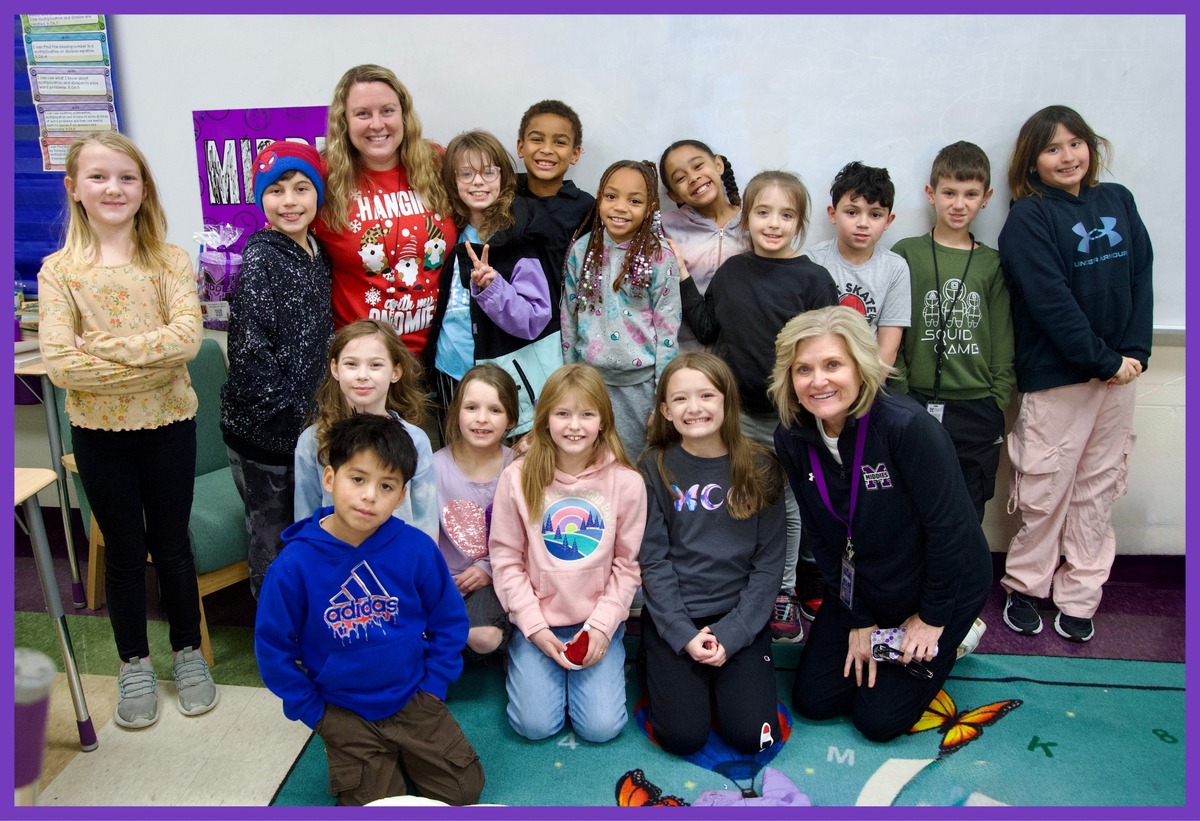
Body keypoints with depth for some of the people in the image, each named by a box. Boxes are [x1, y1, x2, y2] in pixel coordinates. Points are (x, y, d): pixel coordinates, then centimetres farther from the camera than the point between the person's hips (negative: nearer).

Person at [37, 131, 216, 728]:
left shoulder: (170, 261, -3)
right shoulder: (58, 270, -3)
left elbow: (188, 337, -18)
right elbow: (59, 364, -14)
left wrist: (103, 344, -20)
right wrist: (153, 358, -19)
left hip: (168, 426, 0)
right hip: (99, 432, 1)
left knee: (172, 545, 12)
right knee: (124, 551, 13)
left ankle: (188, 651, 31)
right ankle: (134, 663, 31)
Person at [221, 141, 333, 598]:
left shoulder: (315, 253, 8)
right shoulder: (260, 260, -16)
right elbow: (250, 350, -21)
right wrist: (292, 408, -16)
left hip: (303, 424, 7)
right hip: (261, 428, -7)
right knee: (272, 539, 8)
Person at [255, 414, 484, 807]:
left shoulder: (416, 549, -15)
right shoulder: (294, 564, -18)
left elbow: (449, 620, 0)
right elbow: (273, 648, -5)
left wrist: (433, 685, -1)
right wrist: (313, 711, -2)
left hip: (412, 698, 1)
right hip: (344, 712, -1)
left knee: (464, 790, 2)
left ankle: (402, 753, 26)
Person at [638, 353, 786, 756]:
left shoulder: (759, 467, -3)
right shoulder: (656, 468, -4)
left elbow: (769, 562, -3)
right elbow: (653, 560, -5)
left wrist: (730, 635, -11)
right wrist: (685, 635, -13)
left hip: (740, 617, 1)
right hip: (673, 617, 0)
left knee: (751, 735, -10)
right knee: (683, 736, -11)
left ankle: (735, 675, 19)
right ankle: (666, 675, 19)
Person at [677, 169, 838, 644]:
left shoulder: (813, 279, -9)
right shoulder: (732, 271, 3)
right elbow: (707, 328, 9)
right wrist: (683, 280, 3)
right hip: (740, 411, 3)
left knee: (789, 505, 12)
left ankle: (784, 590, 29)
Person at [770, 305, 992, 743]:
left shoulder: (907, 425, -31)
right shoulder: (792, 440, -13)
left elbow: (949, 526, -23)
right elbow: (824, 539, -4)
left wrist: (933, 617, -12)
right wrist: (858, 620, -2)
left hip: (942, 585, -5)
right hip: (863, 589, 5)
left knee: (878, 720, 0)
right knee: (812, 699, 6)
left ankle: (949, 637, 23)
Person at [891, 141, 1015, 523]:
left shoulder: (993, 264, 8)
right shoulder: (907, 255, 2)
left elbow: (1003, 345, 9)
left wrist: (997, 405, 3)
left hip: (976, 410, 2)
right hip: (916, 405, -1)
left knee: (967, 514, 9)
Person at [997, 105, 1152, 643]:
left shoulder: (1117, 201, 10)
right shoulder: (1028, 218, -6)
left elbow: (1142, 277, 7)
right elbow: (1052, 302, -14)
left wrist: (1135, 352, -5)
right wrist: (1103, 361, -13)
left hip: (1119, 372, 5)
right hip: (1055, 376, -5)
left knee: (1099, 488, 11)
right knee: (1046, 490, 2)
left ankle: (1078, 596, 23)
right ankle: (1024, 586, 21)